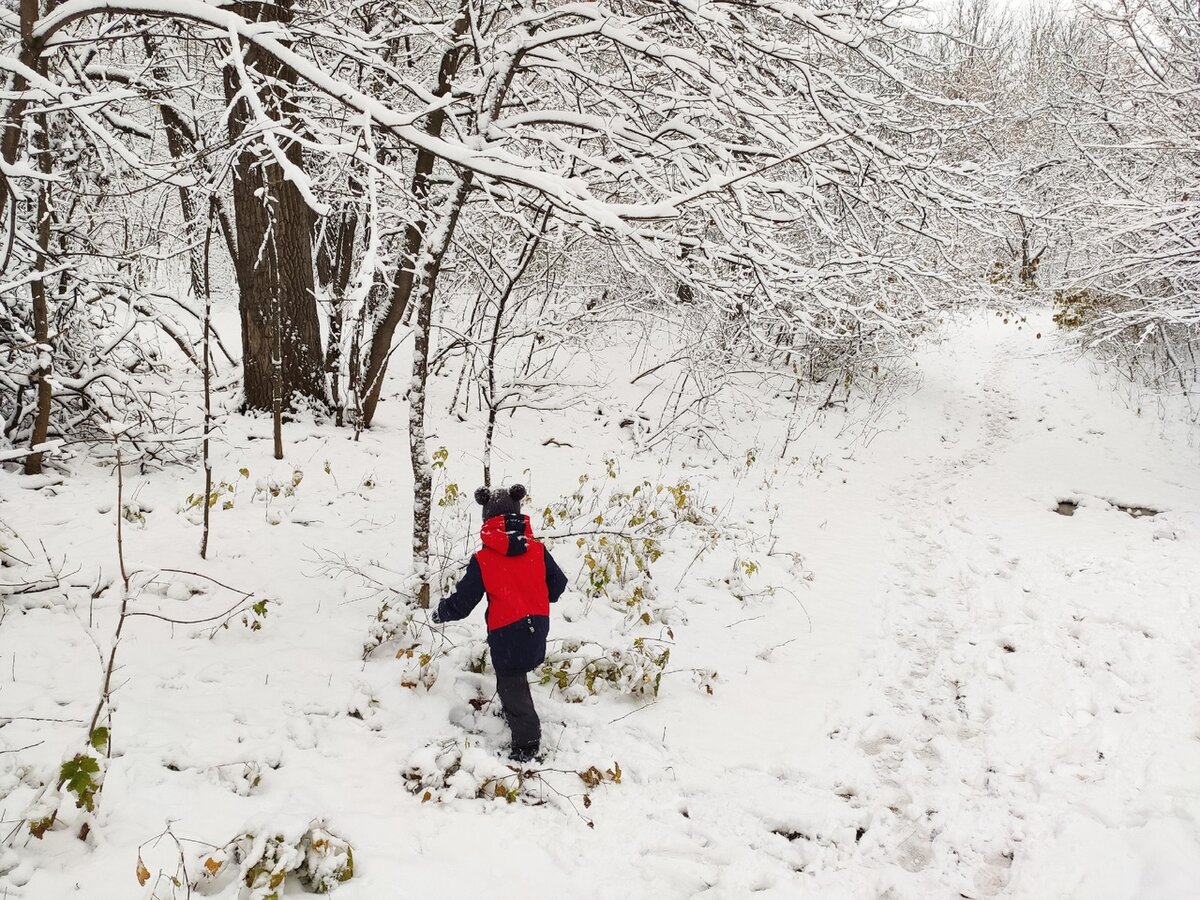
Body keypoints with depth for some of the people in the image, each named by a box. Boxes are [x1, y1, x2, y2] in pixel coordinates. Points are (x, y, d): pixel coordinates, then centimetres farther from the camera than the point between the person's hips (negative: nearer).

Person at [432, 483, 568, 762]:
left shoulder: (482, 561, -12)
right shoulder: (538, 551, -3)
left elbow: (462, 602, -6)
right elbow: (557, 585, 8)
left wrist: (441, 613, 15)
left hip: (506, 634, -4)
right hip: (537, 629, 5)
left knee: (511, 685, 6)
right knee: (516, 676, 25)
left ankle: (527, 742, 6)